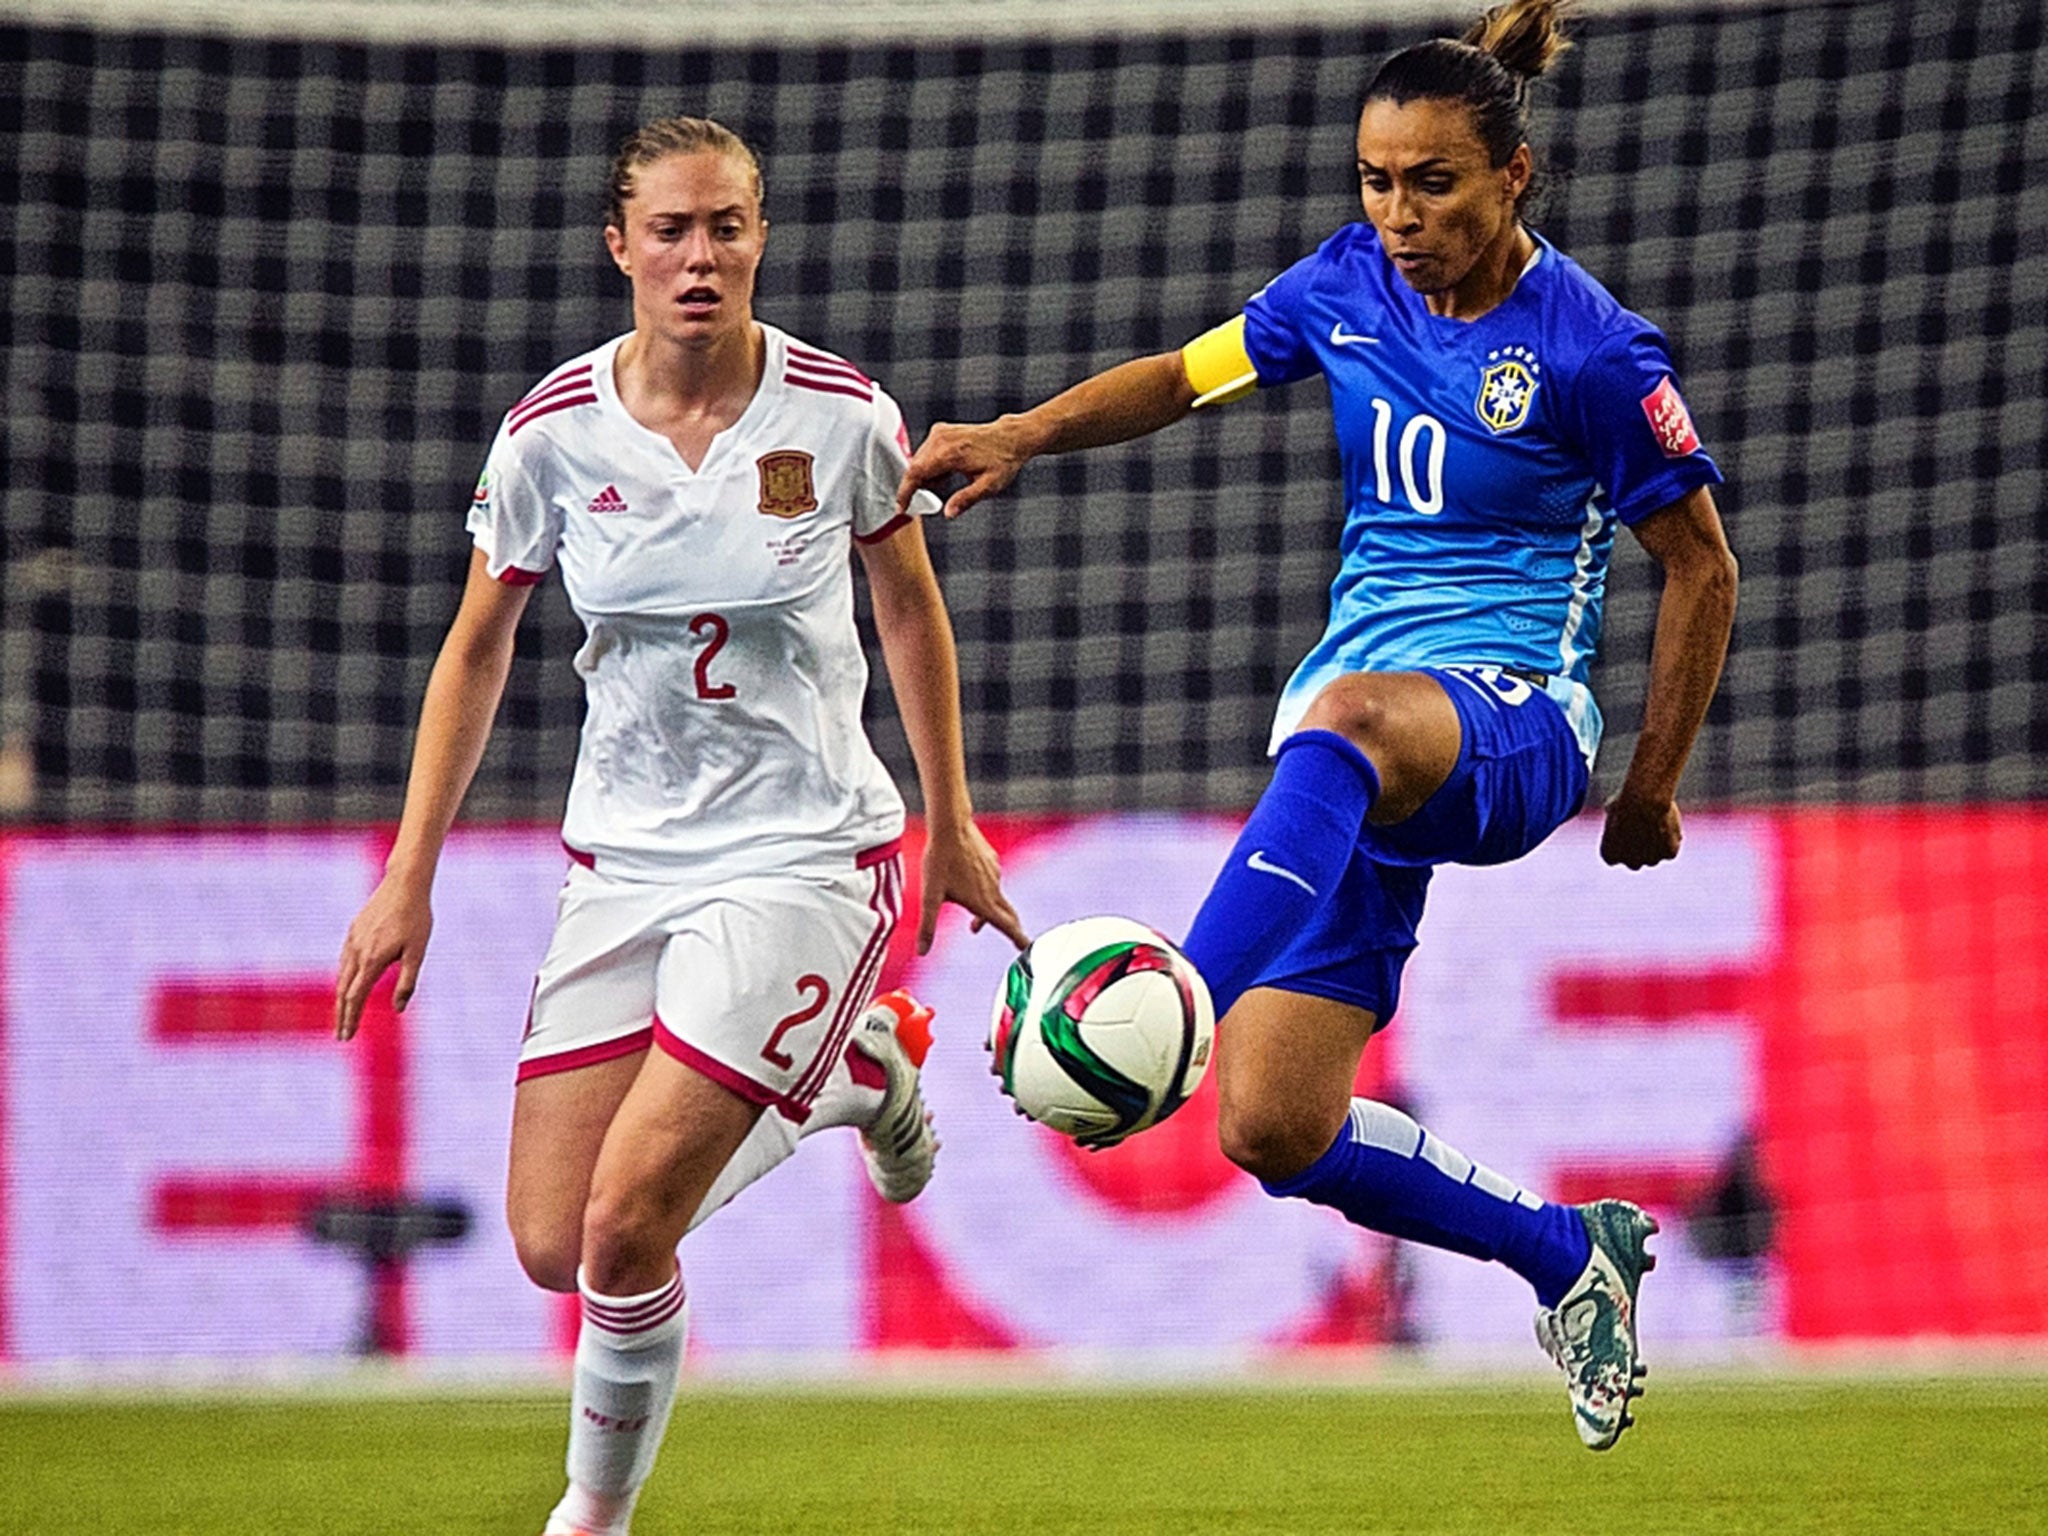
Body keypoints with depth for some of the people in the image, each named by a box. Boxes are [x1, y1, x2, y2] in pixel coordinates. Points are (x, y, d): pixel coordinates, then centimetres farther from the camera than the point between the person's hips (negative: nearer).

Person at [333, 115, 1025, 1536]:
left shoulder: (843, 414, -10)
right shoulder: (553, 431, -6)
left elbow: (910, 606, 8)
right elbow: (480, 642, 7)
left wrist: (951, 825, 14)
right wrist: (409, 878, 5)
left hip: (807, 853, -3)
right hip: (625, 859, 4)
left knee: (627, 1221, -16)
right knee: (555, 1245, -2)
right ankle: (843, 1066, 23)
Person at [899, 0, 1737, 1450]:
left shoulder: (1594, 351, -8)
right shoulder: (1350, 285, 6)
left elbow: (1701, 569, 1)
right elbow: (1186, 375, 19)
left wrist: (1652, 789, 4)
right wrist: (1017, 435, 2)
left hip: (1514, 726, -6)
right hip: (1360, 756, 6)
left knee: (1349, 718, -44)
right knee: (1274, 1130, -6)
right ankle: (1570, 1253, 18)